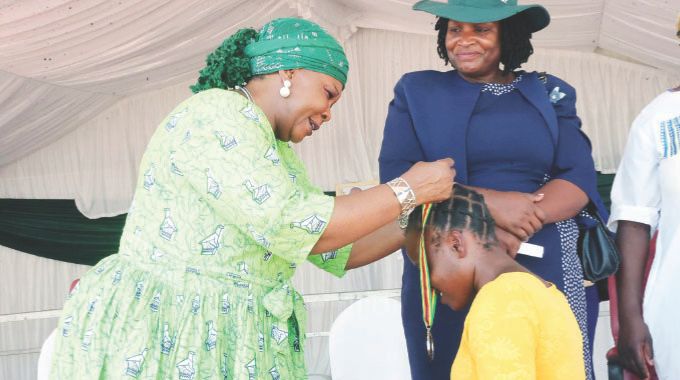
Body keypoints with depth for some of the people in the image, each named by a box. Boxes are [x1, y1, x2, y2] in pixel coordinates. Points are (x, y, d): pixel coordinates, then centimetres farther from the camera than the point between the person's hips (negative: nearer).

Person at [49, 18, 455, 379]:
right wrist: (406, 191, -15)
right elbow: (292, 228, -24)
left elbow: (335, 252, 15)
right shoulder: (216, 116, -16)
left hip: (235, 341, 9)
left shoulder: (279, 154, 14)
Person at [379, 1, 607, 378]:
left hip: (547, 269, 1)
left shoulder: (549, 93, 11)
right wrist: (490, 204, -17)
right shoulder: (416, 92, 7)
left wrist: (519, 226, -18)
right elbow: (396, 178, -6)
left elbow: (579, 177, 1)